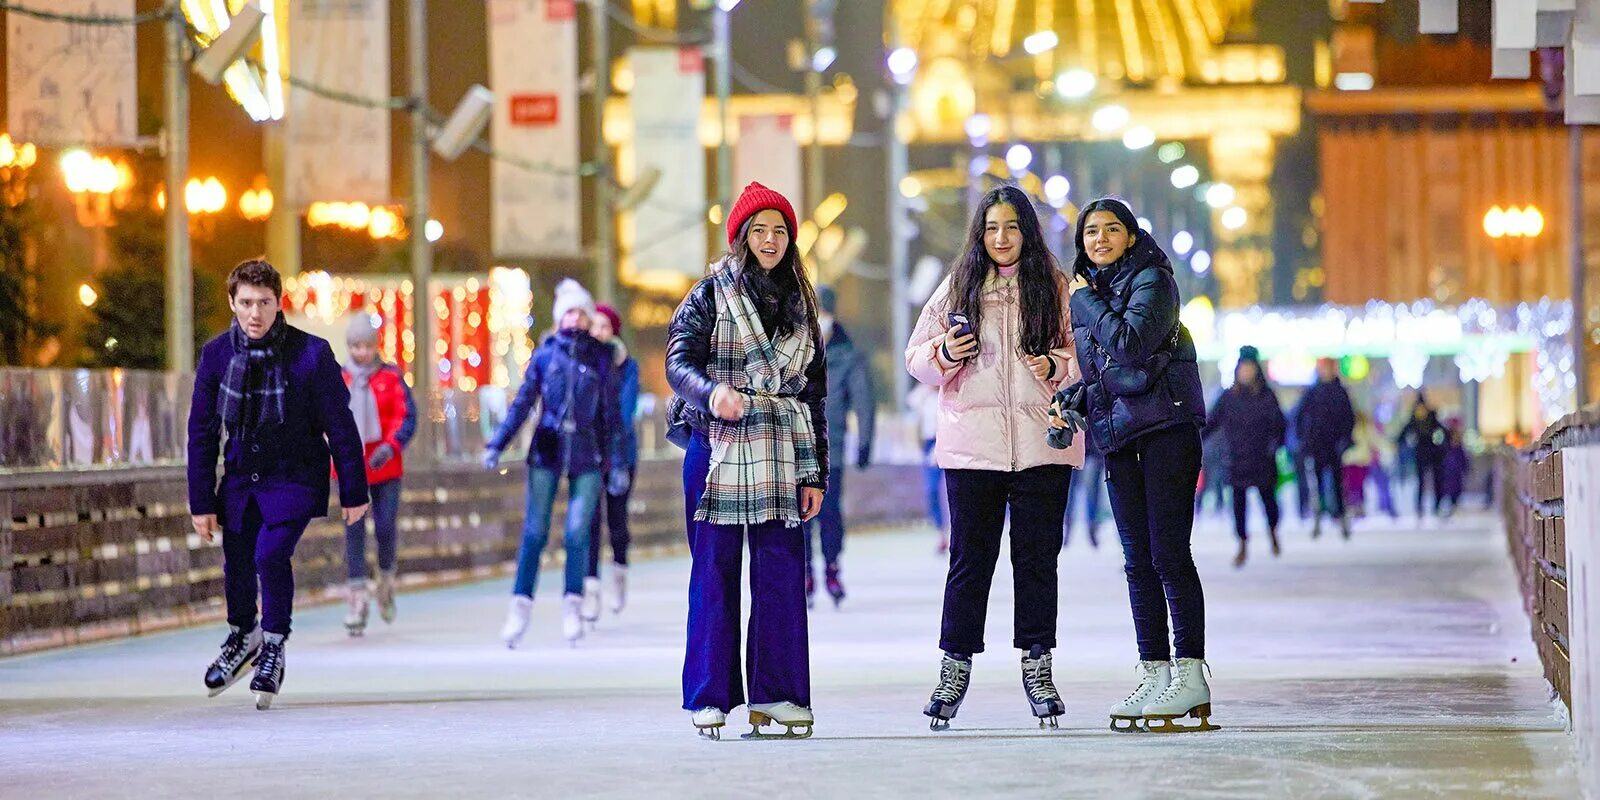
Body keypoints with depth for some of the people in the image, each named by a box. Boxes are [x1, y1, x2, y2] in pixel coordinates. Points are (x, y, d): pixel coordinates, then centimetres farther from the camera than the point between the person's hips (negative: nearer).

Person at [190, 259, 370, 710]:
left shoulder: (311, 354, -17)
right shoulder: (217, 355, -8)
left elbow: (340, 426, -8)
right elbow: (202, 432, 1)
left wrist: (353, 494, -4)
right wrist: (201, 503, 0)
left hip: (295, 477, -3)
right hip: (241, 476, 3)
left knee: (271, 554, -21)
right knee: (236, 561, 3)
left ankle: (274, 647, 1)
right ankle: (242, 636, 35)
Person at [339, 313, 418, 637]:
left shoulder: (392, 377, 1)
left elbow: (407, 417, -5)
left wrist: (390, 446, -20)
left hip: (385, 465, -1)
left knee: (386, 528, -3)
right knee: (353, 530, -7)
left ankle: (386, 579, 26)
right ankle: (357, 598, -6)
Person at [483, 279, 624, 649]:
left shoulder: (600, 358, 6)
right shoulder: (545, 354, 5)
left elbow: (611, 413, 8)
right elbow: (523, 403, 5)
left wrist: (617, 462, 4)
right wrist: (497, 445, -4)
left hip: (586, 453, 0)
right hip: (546, 451, 0)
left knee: (577, 532, -6)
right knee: (534, 531, -4)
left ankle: (573, 607, 2)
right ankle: (520, 605, -2)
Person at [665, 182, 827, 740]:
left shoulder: (800, 306, 16)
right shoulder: (711, 295, 4)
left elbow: (816, 393, 16)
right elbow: (678, 362, -9)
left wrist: (816, 472, 11)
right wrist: (712, 393, -30)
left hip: (782, 453, 4)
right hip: (717, 447, -3)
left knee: (782, 572, -2)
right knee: (714, 571, -3)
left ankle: (776, 695, 2)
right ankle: (709, 698, 1)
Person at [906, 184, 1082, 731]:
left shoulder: (1056, 288, 6)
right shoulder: (957, 287, 8)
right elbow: (917, 358, 12)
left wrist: (1057, 366, -11)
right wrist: (944, 354, -9)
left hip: (1042, 444, 0)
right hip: (972, 446, 0)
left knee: (1038, 557, 3)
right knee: (969, 558, 3)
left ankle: (1037, 666, 11)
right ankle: (955, 669, 9)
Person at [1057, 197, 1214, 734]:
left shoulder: (1151, 280, -6)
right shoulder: (1088, 293, 17)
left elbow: (1131, 342, -21)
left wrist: (1085, 301, -8)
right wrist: (1073, 403, 5)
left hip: (1165, 429, -8)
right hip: (1119, 435, 8)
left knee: (1168, 553, -10)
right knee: (1138, 560, 6)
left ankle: (1189, 674, -9)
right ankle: (1154, 672, 9)